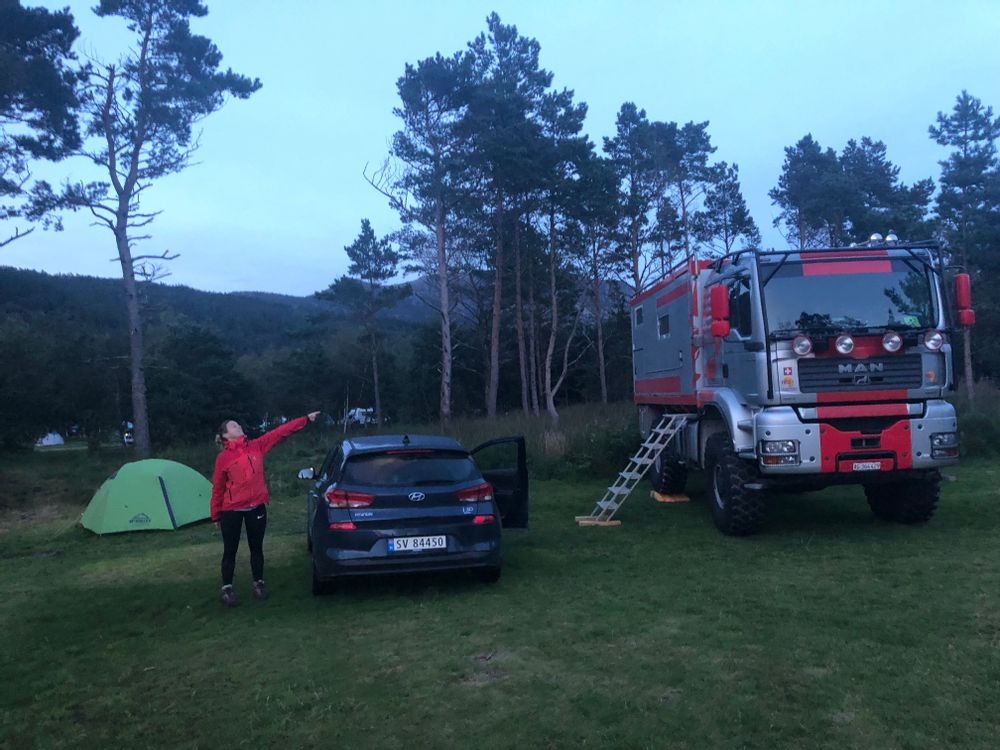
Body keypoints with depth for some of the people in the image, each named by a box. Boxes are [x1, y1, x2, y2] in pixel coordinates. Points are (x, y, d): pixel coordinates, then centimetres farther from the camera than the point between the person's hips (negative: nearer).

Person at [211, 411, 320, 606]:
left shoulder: (257, 446, 3)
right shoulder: (223, 458, -6)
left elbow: (281, 432, 2)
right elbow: (217, 488, -1)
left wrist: (306, 419, 1)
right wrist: (216, 516, 4)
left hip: (256, 507, 3)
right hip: (232, 511, -3)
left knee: (256, 548, 12)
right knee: (230, 551, 6)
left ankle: (258, 584, 26)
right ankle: (227, 589, 19)